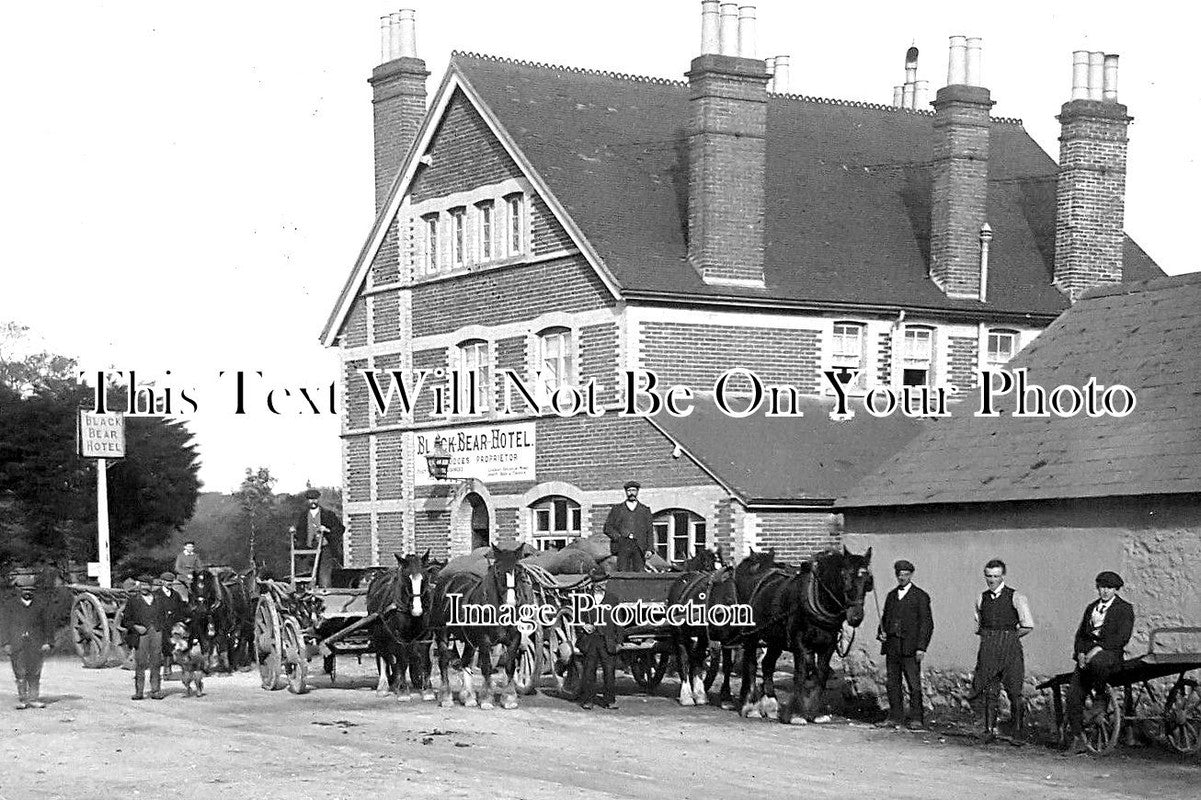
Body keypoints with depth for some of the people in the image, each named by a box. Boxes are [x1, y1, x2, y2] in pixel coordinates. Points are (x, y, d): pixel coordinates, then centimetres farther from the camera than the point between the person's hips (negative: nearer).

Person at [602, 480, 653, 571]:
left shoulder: (645, 510, 18)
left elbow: (650, 532, 13)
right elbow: (607, 528, 11)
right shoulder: (616, 509, 16)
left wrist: (649, 549, 1)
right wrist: (620, 538, -4)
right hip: (622, 546, 0)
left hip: (639, 547, 1)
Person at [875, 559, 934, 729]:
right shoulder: (891, 595, 17)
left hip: (909, 647, -5)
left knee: (914, 684, -5)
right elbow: (885, 618, 24)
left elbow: (927, 624, -4)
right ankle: (895, 717, 11)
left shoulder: (921, 597, 0)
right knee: (892, 684, 6)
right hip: (891, 646, 5)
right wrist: (881, 633, 4)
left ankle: (916, 718, -1)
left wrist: (921, 647, -12)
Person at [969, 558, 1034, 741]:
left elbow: (1028, 626, -5)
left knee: (1014, 691, -2)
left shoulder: (1016, 598, -1)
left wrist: (1010, 637, 0)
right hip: (988, 649, 3)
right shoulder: (981, 599, 12)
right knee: (990, 691, -1)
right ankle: (990, 729, -1)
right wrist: (989, 637, 9)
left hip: (1010, 649, -3)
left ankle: (1017, 730, 7)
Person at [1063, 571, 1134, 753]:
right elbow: (1080, 634, 19)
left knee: (1096, 663, -41)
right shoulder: (1091, 608, 22)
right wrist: (1080, 653, 0)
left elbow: (1122, 638, -8)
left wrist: (1099, 648, -17)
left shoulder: (1124, 609, 3)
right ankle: (1076, 736, -7)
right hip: (1087, 654, 5)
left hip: (1110, 652, -5)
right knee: (1073, 694, -13)